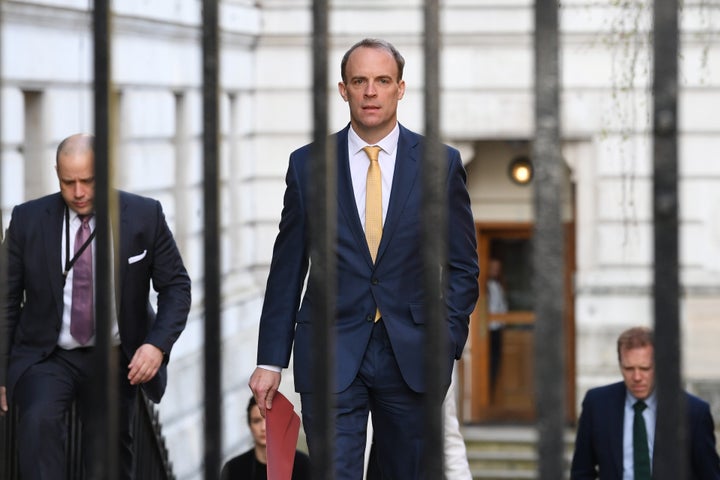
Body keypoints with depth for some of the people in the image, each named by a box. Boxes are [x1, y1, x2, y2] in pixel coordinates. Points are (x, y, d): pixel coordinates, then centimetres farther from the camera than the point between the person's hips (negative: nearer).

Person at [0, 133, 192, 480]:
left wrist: (158, 344, -17)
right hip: (47, 359, -1)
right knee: (39, 420, -29)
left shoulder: (144, 216, -5)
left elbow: (175, 287, 0)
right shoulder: (28, 219, -4)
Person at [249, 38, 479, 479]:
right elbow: (287, 270, 6)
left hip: (412, 357, 1)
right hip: (331, 355, -1)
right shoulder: (307, 165, 4)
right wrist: (271, 360, 3)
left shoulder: (440, 163, 3)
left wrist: (447, 344, -5)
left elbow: (463, 266, 6)